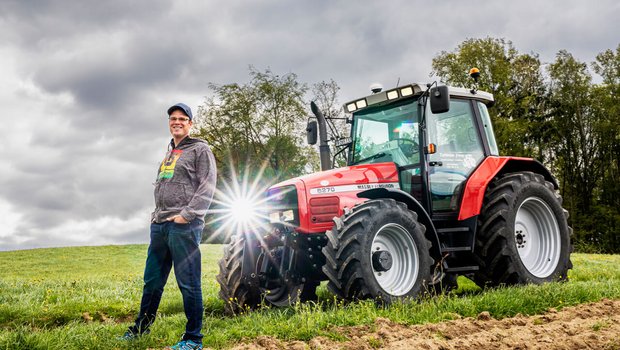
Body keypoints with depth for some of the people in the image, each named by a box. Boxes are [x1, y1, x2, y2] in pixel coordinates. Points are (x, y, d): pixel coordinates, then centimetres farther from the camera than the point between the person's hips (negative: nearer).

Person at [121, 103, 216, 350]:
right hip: (159, 225, 8)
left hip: (184, 226, -7)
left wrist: (187, 214, -16)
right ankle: (141, 328, 28)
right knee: (152, 281, 14)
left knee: (188, 283, -5)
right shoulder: (169, 154, 23)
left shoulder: (200, 149, 0)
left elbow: (207, 188, -10)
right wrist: (156, 214, 15)